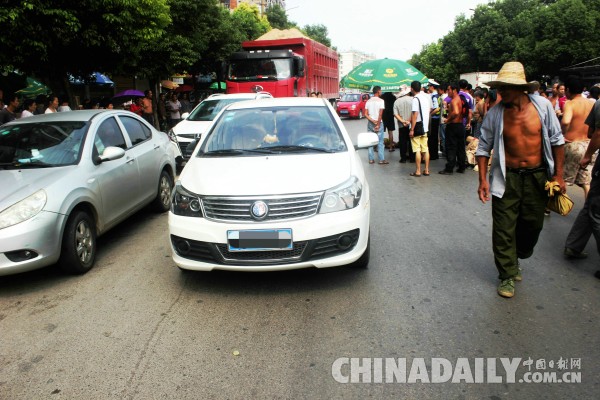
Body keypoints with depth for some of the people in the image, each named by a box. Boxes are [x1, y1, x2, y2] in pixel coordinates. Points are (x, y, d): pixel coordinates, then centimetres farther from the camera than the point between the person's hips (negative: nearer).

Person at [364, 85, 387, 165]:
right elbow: (380, 114, -14)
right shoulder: (381, 101, -8)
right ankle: (381, 160, 1)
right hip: (378, 123, -5)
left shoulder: (368, 101, 8)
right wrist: (378, 124, -11)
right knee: (380, 142, 0)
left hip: (370, 123, 5)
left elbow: (365, 114, 1)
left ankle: (371, 159, 8)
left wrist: (372, 120, -7)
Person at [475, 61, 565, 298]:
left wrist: (558, 174, 0)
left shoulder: (542, 105, -7)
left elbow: (557, 140, 1)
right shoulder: (495, 114, -10)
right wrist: (483, 180, -8)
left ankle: (516, 258, 40)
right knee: (504, 229, 0)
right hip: (507, 178, -1)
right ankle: (508, 275, 17)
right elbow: (483, 148, -2)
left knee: (533, 225, 12)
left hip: (538, 176, 2)